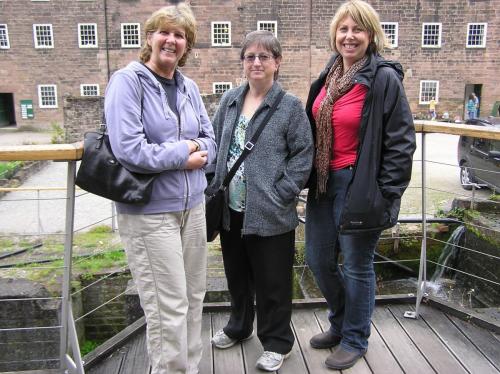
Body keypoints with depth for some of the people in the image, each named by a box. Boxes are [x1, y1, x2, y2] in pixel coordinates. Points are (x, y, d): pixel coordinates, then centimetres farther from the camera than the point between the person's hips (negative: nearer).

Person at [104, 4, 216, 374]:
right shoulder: (127, 81, -8)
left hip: (193, 205, 7)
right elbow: (127, 148, -19)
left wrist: (195, 147, -9)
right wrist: (183, 154, -10)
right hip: (149, 211, -6)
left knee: (194, 298, 15)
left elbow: (210, 141, 13)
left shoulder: (189, 87, 11)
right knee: (169, 307, -1)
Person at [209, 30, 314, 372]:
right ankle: (238, 327, 45)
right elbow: (216, 145, 13)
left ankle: (276, 342, 30)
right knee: (237, 274, 22)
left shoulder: (290, 106, -7)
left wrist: (280, 194, -15)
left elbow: (303, 155, -9)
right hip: (231, 209, 6)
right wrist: (216, 187, 4)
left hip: (270, 213, -5)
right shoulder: (230, 101, 8)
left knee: (272, 281, 8)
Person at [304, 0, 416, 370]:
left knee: (356, 265, 7)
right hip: (324, 183, 7)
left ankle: (355, 339, 31)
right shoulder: (327, 77, 9)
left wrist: (386, 194, -14)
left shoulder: (385, 79, -11)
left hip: (360, 186, -7)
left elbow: (402, 142, -12)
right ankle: (341, 323, 41)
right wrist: (309, 177, 12)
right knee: (318, 259, 15)